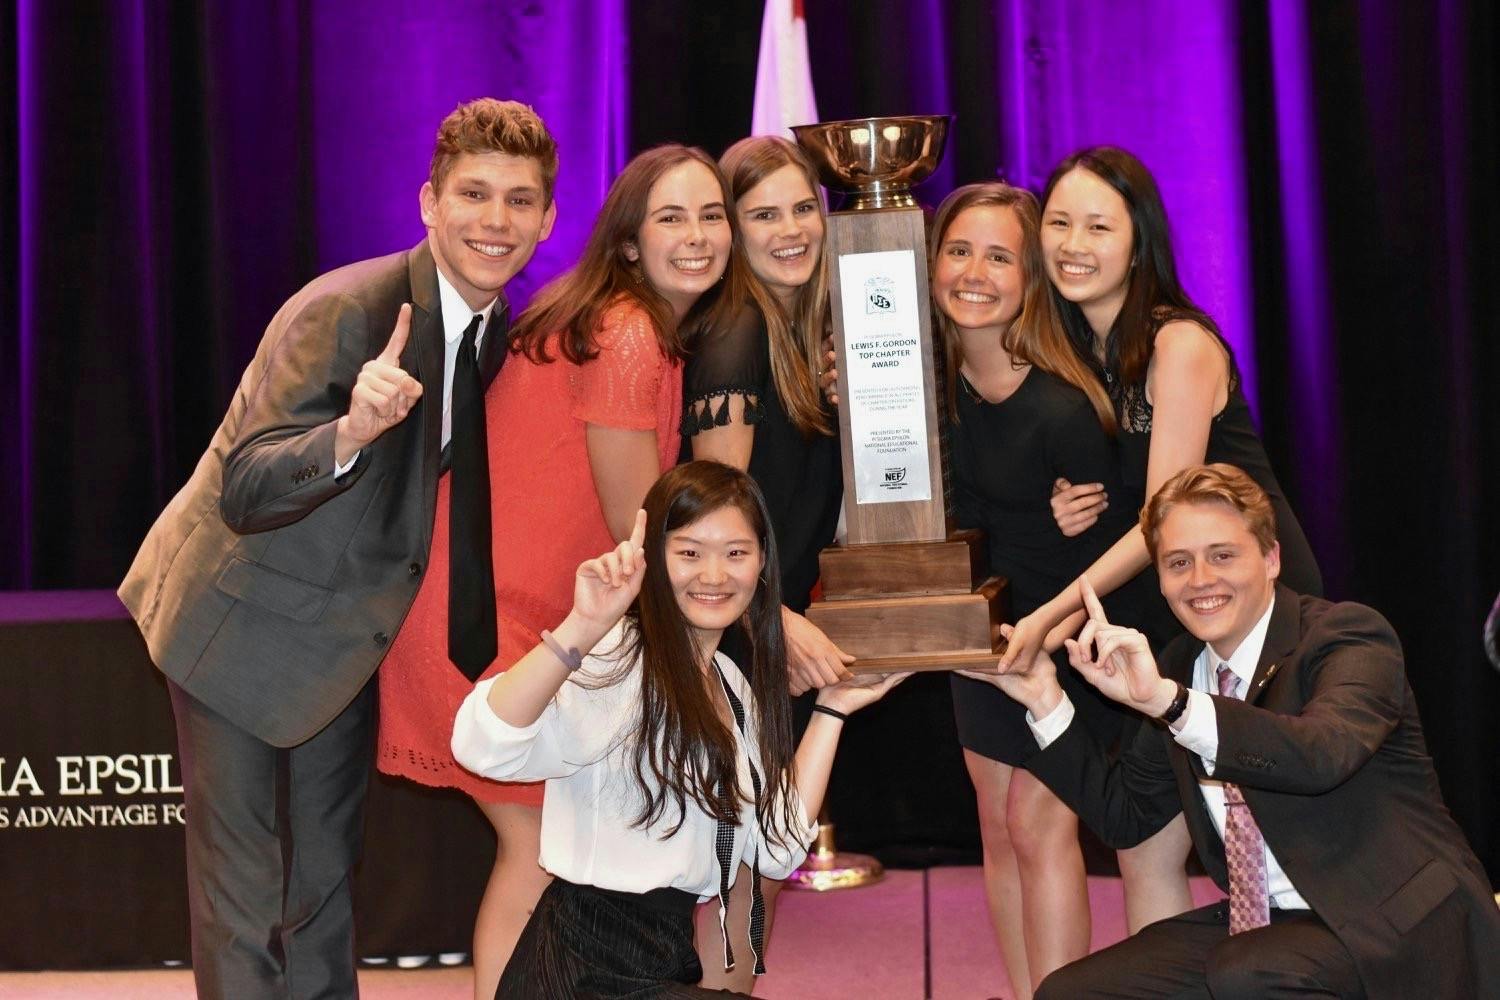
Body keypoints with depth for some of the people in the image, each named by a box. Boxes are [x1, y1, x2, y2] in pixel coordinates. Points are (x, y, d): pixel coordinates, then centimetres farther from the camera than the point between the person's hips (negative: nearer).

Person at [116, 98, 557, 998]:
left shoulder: (500, 329, -1)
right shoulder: (345, 310, -26)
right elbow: (243, 492, -29)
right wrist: (350, 433, -47)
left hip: (348, 625, 7)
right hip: (247, 620, -7)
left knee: (327, 865, 19)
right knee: (243, 879, -2)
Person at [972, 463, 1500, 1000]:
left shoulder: (1351, 637, -12)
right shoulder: (1180, 669, 8)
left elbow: (1324, 754, -34)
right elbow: (1124, 814, 14)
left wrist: (1166, 699, -41)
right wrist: (1046, 701, 4)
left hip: (1399, 927, -7)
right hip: (1261, 923, 7)